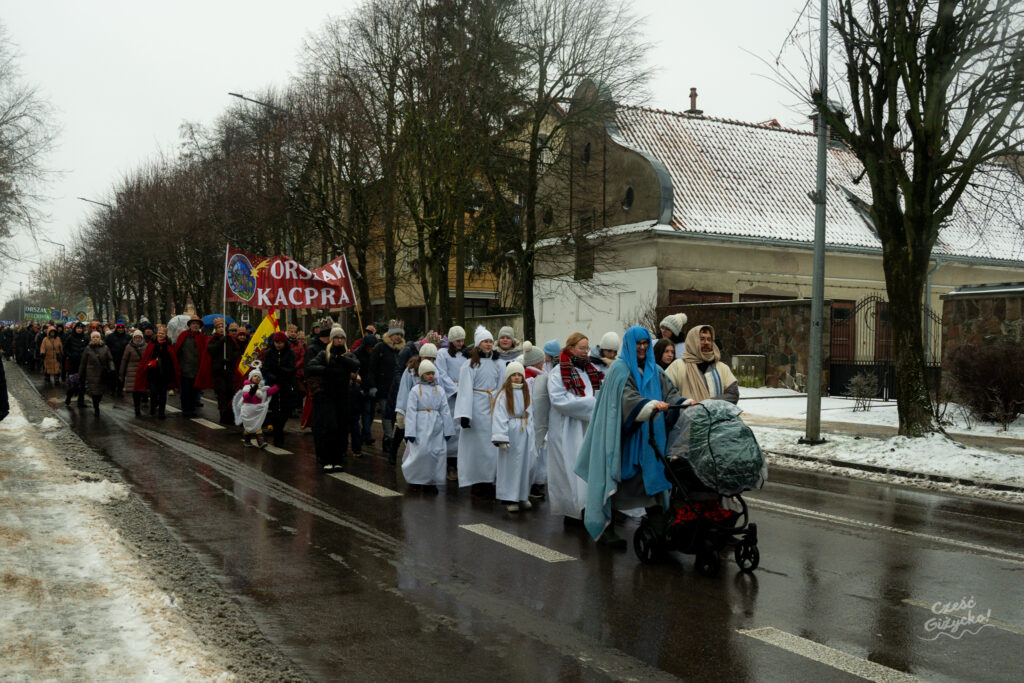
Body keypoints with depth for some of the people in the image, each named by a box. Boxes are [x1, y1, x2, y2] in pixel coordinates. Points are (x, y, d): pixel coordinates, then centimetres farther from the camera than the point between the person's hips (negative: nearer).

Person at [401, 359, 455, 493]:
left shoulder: (439, 390, 9)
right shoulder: (416, 390, 0)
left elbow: (445, 411, 10)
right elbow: (411, 411, -4)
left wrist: (448, 430, 7)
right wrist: (410, 433, -11)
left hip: (436, 427, 4)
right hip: (421, 427, -3)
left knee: (437, 452, -1)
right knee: (421, 452, -10)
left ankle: (430, 482, 11)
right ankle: (414, 480, 10)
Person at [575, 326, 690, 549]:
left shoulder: (654, 370, 16)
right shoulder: (619, 369, -5)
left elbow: (669, 392, 6)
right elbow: (627, 397, -20)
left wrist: (685, 404, -14)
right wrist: (652, 405, -35)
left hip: (647, 436, 6)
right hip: (622, 435, -6)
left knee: (652, 476, 2)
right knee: (614, 477, -4)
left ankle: (659, 529, 4)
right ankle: (605, 528, 2)